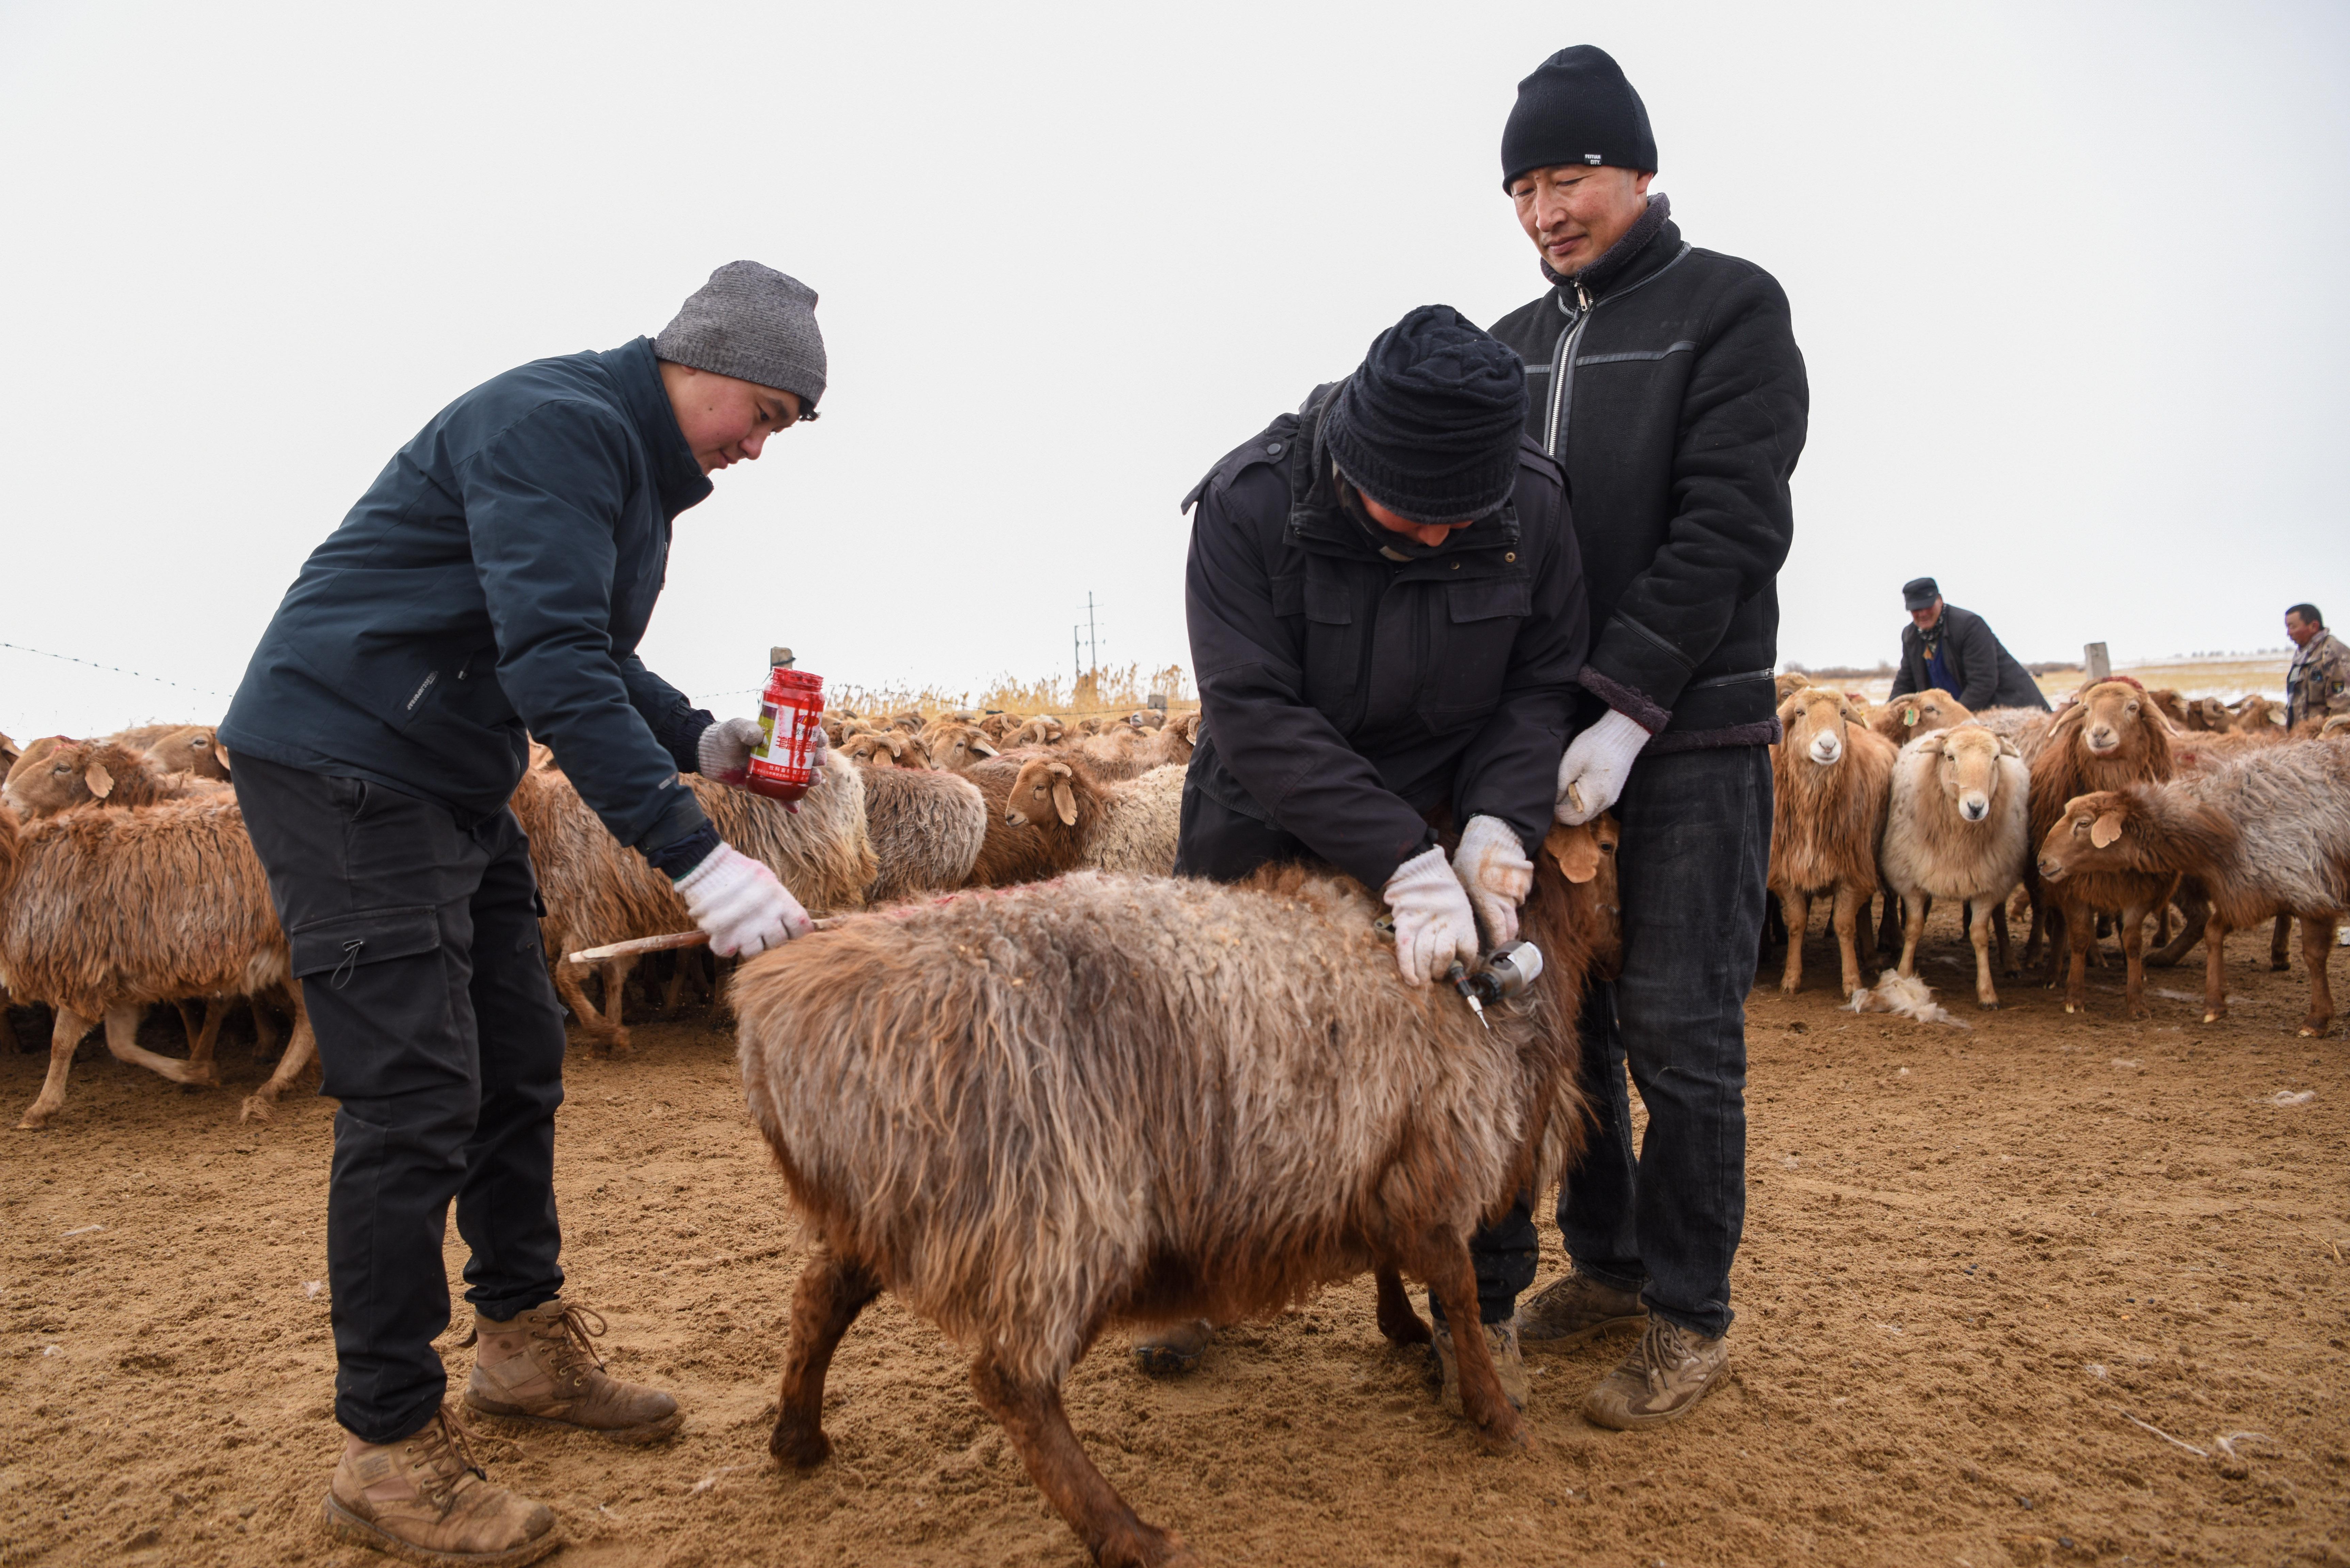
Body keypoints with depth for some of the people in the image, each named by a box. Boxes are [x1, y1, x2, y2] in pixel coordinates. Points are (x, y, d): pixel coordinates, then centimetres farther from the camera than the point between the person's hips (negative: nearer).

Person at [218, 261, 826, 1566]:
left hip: (451, 791, 10)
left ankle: (523, 1343, 28)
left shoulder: (637, 472, 14)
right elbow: (552, 661, -31)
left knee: (518, 1062, 13)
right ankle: (390, 1456, 2)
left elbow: (588, 654, 21)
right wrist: (694, 856, -36)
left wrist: (705, 742, 4)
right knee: (415, 1100, -10)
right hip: (337, 764, -10)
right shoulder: (555, 426, -19)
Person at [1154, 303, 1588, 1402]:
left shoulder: (1531, 507, -16)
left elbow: (1543, 682, -7)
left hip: (1441, 826, 2)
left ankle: (1480, 1308, 21)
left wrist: (1499, 817, -26)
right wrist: (1400, 859, -37)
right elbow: (1254, 713, -30)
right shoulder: (1248, 502, -25)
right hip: (1263, 834, -1)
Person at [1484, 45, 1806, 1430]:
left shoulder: (1730, 307, -1)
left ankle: (1691, 1316, 13)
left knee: (1678, 1031, -2)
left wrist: (1629, 713, -19)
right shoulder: (1515, 346, 16)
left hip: (1690, 739, -5)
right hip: (1544, 733, 6)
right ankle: (1607, 1263, 26)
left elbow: (1730, 524, -11)